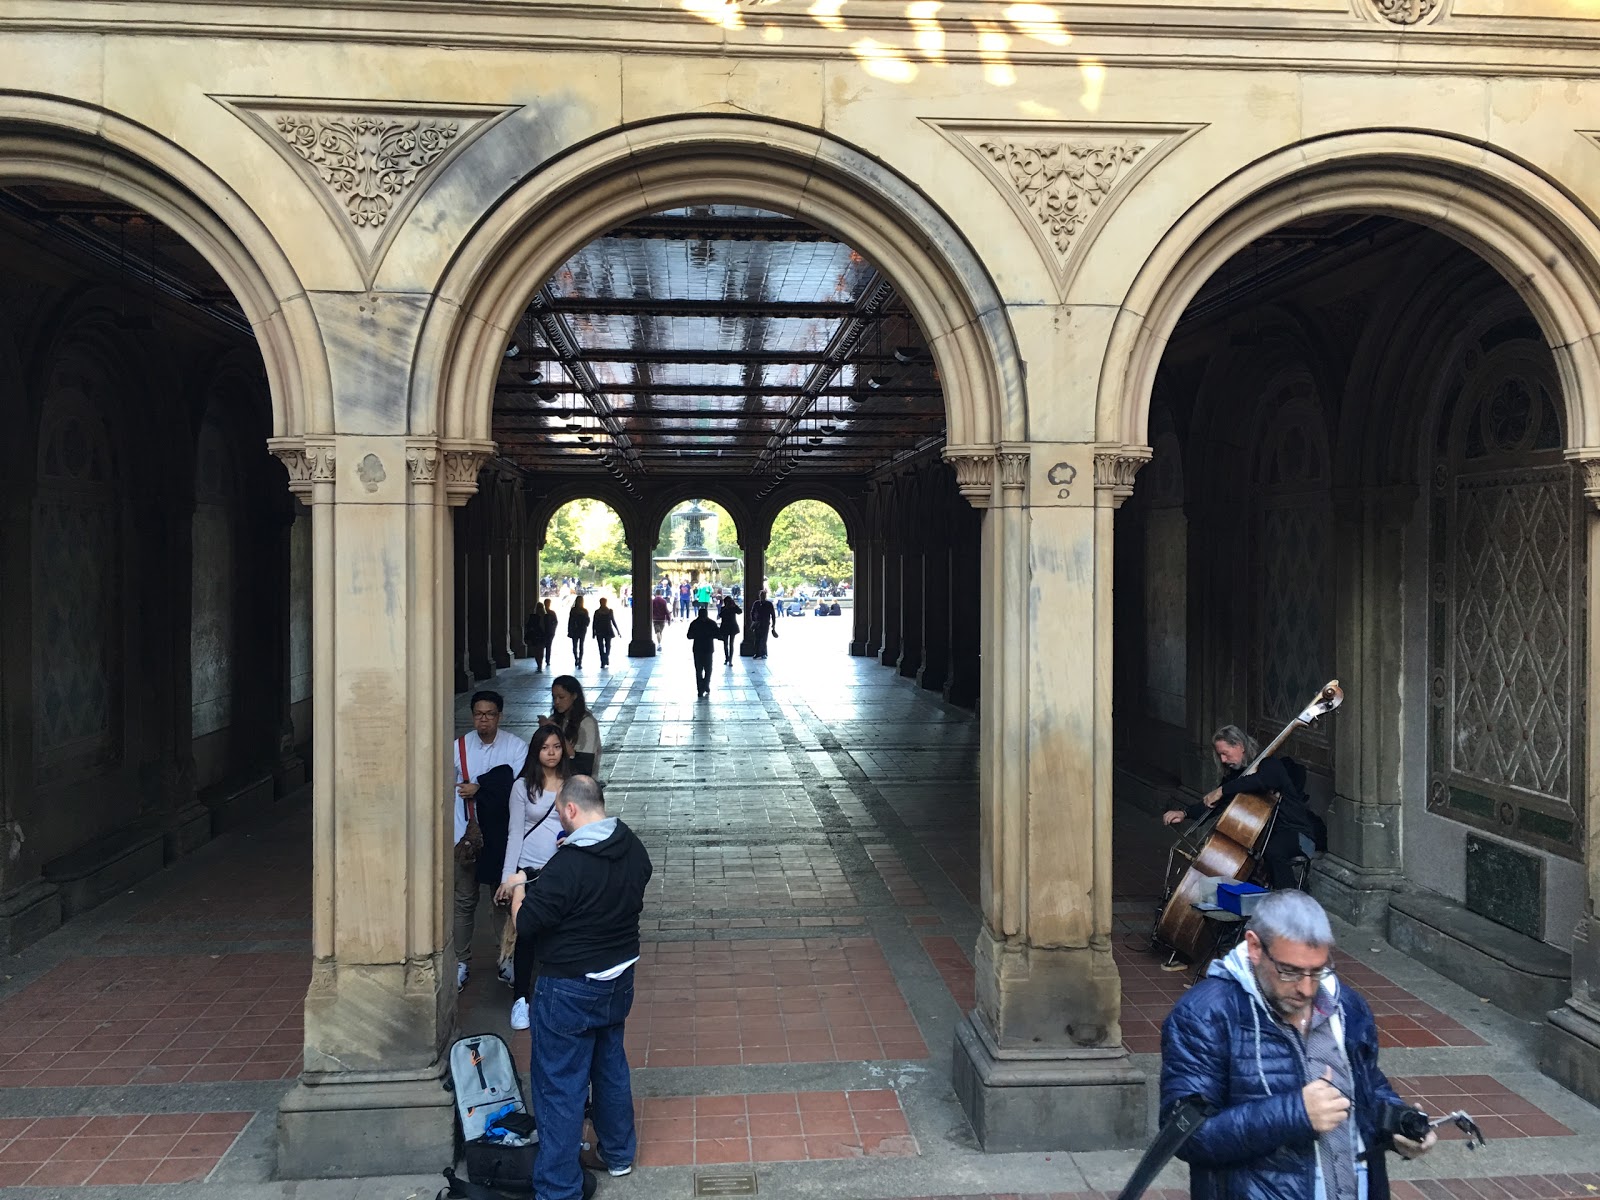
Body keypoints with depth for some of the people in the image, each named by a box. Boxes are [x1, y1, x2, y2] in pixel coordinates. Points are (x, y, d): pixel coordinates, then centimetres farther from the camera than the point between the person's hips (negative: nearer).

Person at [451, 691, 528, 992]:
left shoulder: (516, 746, -6)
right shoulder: (458, 747, -2)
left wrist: (479, 789, -18)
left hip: (501, 835, 0)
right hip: (466, 832, 1)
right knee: (464, 899, 7)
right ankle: (461, 961, 18)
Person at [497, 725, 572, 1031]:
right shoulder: (523, 786, -1)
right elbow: (516, 833, -1)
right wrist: (507, 877, -6)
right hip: (527, 870, -1)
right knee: (525, 934, 0)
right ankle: (520, 999, 9)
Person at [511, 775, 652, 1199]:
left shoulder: (568, 865, -28)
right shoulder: (634, 848, -4)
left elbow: (526, 923, -21)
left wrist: (519, 889, -1)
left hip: (570, 989, -8)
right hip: (619, 978, 8)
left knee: (560, 1088, 4)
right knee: (611, 1066, 24)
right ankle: (617, 1153, 41)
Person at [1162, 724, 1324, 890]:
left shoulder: (1270, 764, -11)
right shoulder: (1235, 775, 11)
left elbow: (1262, 780, -37)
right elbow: (1210, 803, 10)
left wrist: (1222, 790, -35)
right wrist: (1184, 812, -9)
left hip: (1297, 833, -7)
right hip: (1265, 834, 7)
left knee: (1273, 852, -38)